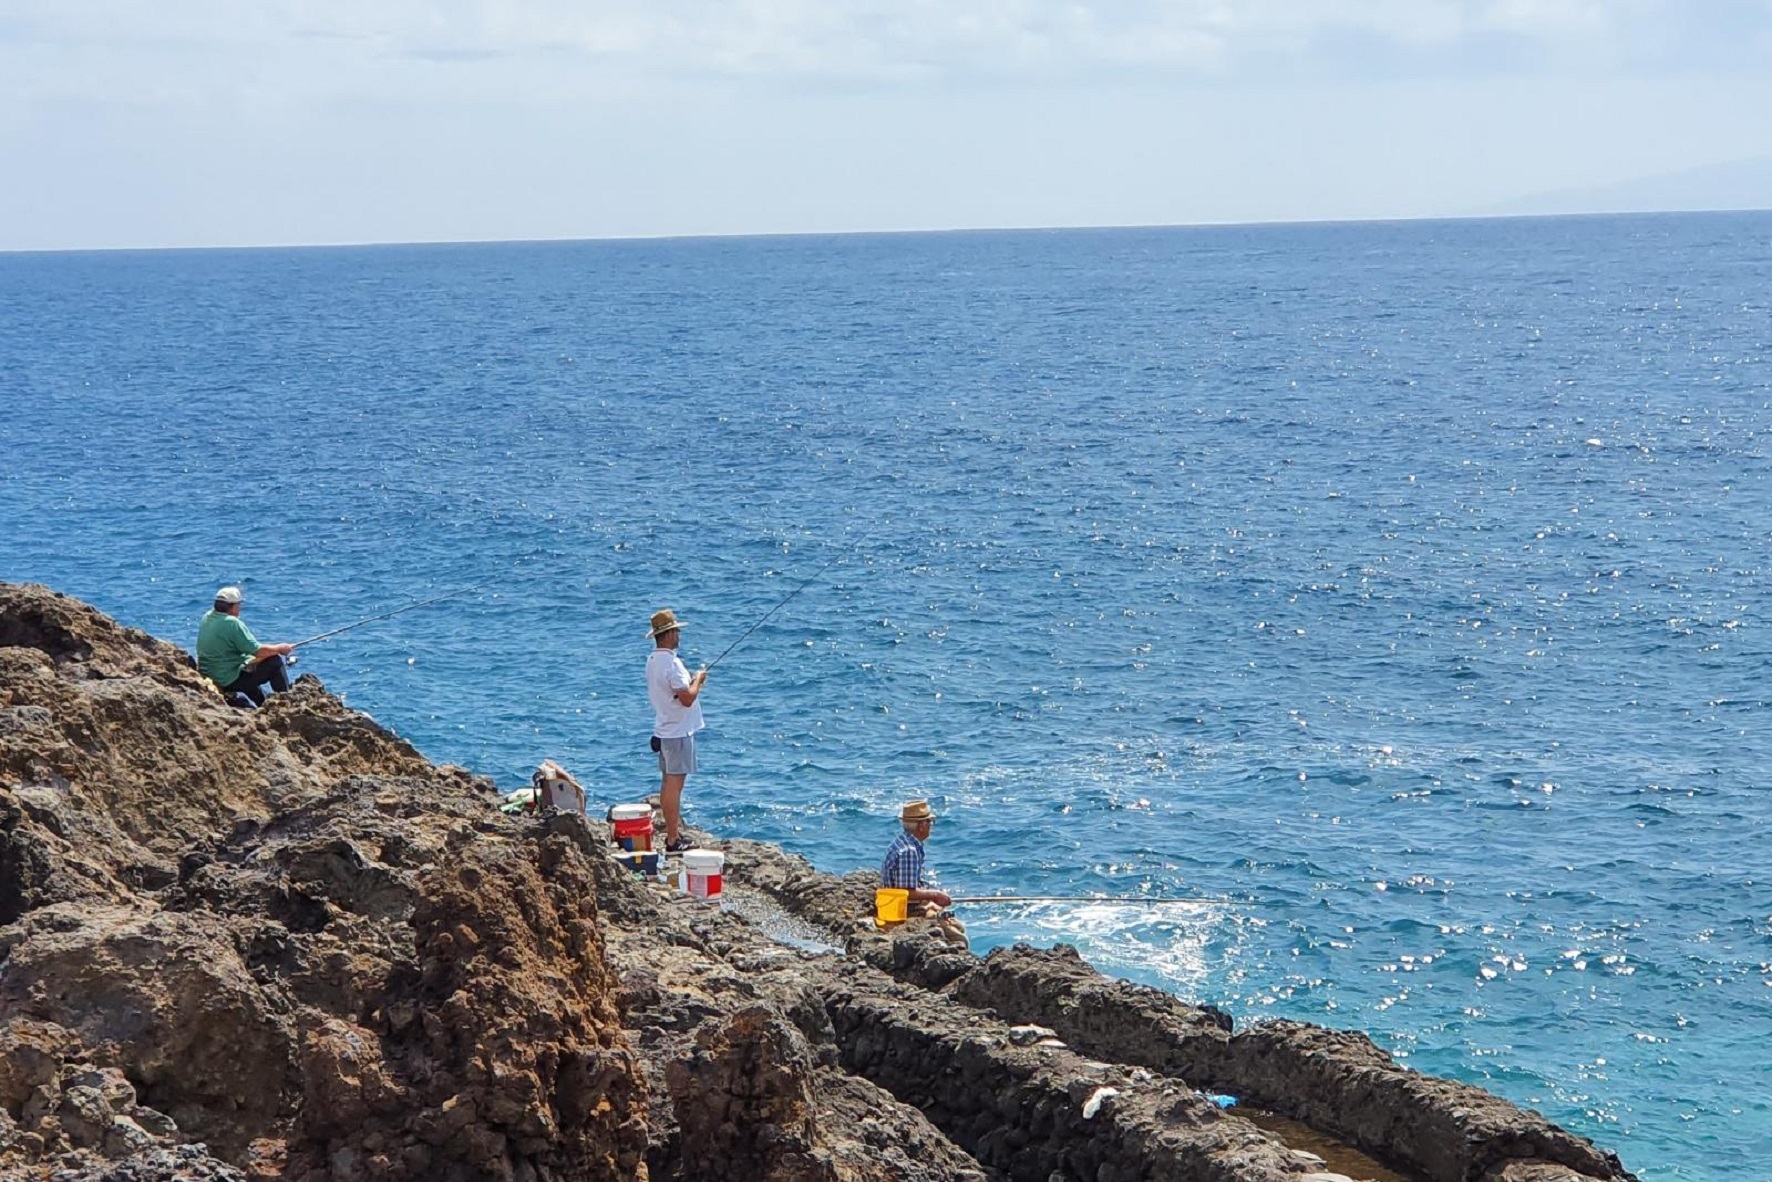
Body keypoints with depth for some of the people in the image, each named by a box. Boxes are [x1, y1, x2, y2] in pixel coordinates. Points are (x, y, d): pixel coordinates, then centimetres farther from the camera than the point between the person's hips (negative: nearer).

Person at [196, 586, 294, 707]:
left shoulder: (207, 617, 3)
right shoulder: (232, 623, -22)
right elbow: (258, 651, -18)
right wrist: (280, 649, -4)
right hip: (230, 681, -9)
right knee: (275, 661, -2)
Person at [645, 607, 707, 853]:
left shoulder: (652, 660, 10)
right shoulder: (671, 662, -20)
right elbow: (687, 698, -23)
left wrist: (691, 682, 12)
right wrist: (698, 680, -7)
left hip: (664, 730, 10)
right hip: (678, 731, -10)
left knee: (668, 784, 14)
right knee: (674, 784, -7)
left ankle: (672, 833, 21)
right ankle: (673, 840, -6)